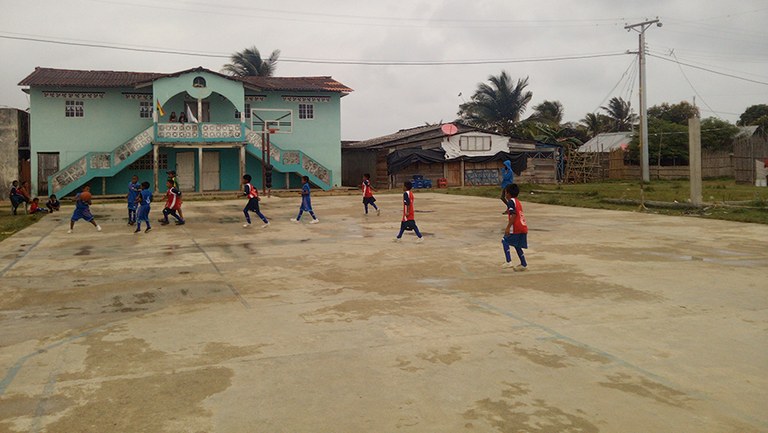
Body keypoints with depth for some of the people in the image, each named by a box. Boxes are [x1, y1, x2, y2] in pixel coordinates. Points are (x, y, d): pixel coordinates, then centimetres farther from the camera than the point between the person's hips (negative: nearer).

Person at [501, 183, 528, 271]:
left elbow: (513, 215, -18)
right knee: (517, 245, 16)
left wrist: (508, 227, -20)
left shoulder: (511, 202, -9)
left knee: (505, 241, 1)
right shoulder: (518, 202, 19)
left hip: (516, 228, -9)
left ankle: (509, 262, -7)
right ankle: (524, 265, 18)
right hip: (524, 227, 9)